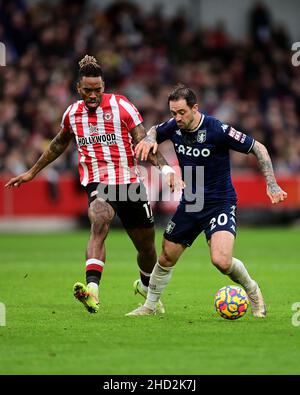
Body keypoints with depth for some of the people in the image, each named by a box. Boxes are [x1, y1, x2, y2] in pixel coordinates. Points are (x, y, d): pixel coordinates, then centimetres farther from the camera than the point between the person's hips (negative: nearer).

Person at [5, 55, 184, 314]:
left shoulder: (121, 106, -5)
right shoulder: (72, 113, 6)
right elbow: (59, 144, 25)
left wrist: (165, 168, -27)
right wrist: (32, 172, 32)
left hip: (129, 182, 0)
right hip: (97, 183, 0)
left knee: (147, 247, 11)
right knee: (100, 223, -33)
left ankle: (146, 286, 45)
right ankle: (92, 290, -49)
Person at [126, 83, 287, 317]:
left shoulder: (217, 130, -22)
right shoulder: (174, 127, -5)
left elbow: (258, 148, -13)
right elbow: (155, 131, 20)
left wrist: (272, 185, -18)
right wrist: (149, 139, -4)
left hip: (220, 203, -6)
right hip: (189, 203, 6)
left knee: (221, 260, -25)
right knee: (166, 257, 10)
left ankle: (252, 290, 5)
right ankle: (150, 306, 31)